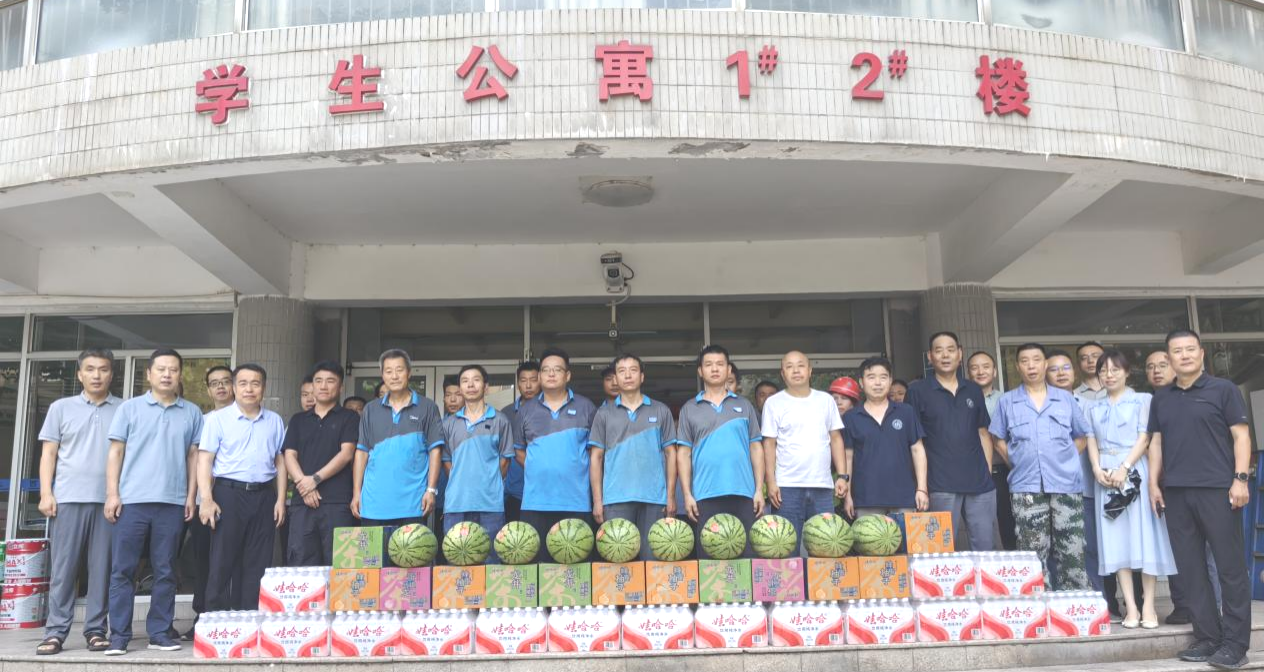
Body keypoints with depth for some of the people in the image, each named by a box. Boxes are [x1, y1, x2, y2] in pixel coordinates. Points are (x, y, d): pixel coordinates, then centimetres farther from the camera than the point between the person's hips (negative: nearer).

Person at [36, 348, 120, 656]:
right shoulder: (61, 408, 11)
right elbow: (48, 453, 9)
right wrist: (46, 493, -1)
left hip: (109, 500, 0)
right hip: (68, 499, 0)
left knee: (102, 568, 1)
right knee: (62, 568, 1)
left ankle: (96, 629, 8)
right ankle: (55, 632, 5)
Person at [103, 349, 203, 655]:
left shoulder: (192, 413, 10)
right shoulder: (129, 408, 6)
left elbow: (193, 456, 10)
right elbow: (116, 452, 5)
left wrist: (191, 496, 4)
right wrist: (112, 494, -3)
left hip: (172, 503, 1)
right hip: (132, 500, -1)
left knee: (165, 571, 5)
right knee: (122, 570, 1)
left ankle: (160, 632, 12)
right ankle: (118, 635, 7)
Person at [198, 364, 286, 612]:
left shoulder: (275, 421, 11)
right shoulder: (218, 419, 2)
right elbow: (204, 460, -2)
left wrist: (280, 499, 5)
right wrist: (207, 499, -12)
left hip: (264, 496, 3)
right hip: (228, 493, -3)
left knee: (257, 564, 5)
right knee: (223, 562, 0)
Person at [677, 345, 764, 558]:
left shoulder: (744, 406, 12)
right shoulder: (689, 409, 10)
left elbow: (756, 448, 11)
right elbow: (683, 454, 7)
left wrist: (759, 489, 2)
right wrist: (687, 494, -1)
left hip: (743, 493, 1)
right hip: (705, 495, -1)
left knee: (746, 553, 1)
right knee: (708, 556, 2)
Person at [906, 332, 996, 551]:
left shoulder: (974, 390, 12)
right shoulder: (918, 391, 0)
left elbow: (983, 433, 16)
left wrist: (988, 471, 7)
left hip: (980, 483, 4)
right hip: (942, 486, -3)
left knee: (986, 548, 7)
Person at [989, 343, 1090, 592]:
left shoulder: (1066, 399, 9)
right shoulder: (1007, 401, 6)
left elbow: (1081, 437, 16)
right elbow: (999, 440, 11)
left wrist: (1065, 461, 5)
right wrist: (1019, 464, 2)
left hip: (1066, 484, 1)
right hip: (1026, 487, -1)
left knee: (1071, 553, 2)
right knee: (1032, 555, 2)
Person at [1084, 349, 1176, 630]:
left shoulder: (1142, 401, 5)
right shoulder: (1093, 408, 16)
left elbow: (1144, 438, -5)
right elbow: (1091, 442, 9)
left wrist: (1124, 468, -16)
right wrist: (1097, 469, -8)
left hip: (1135, 471, -3)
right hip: (1105, 475, 3)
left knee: (1143, 535, -5)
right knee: (1116, 538, -1)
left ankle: (1148, 605, 0)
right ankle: (1130, 607, 1)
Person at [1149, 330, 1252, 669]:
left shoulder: (1223, 389, 3)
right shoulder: (1160, 398, 14)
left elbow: (1240, 435, -1)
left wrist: (1241, 478, -11)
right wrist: (1154, 483, 7)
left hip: (1218, 489, -4)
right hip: (1175, 493, 4)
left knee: (1231, 567, -2)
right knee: (1190, 569, 6)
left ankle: (1235, 642, 4)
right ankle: (1207, 637, 14)